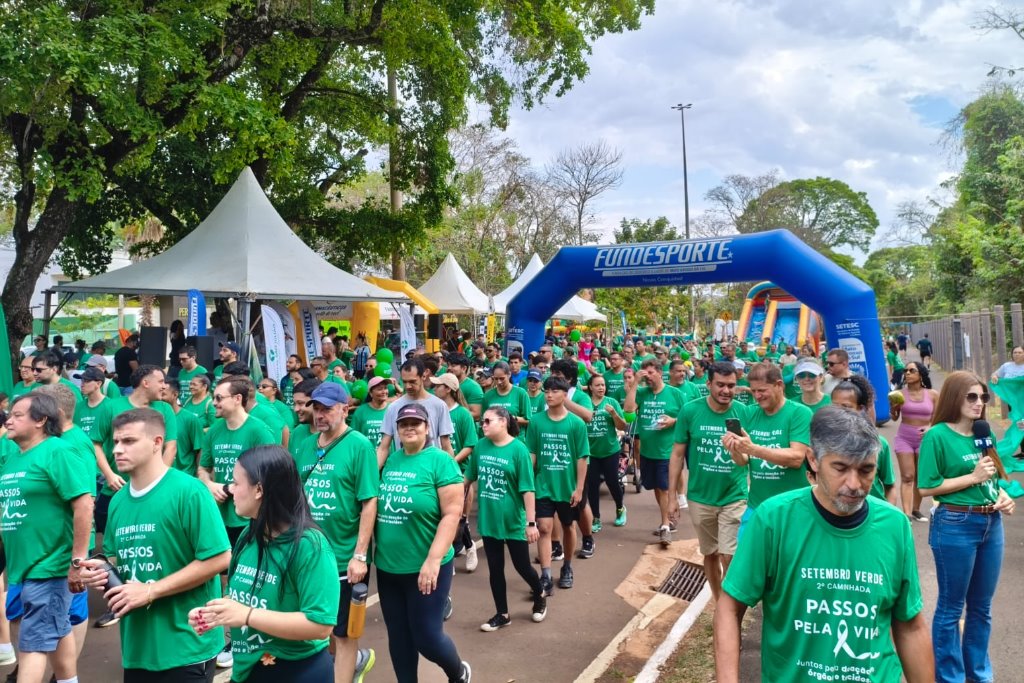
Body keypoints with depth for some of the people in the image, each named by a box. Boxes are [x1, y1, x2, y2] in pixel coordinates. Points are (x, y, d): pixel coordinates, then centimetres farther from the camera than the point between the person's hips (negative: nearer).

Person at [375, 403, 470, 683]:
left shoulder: (440, 461, -12)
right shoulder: (391, 461, 6)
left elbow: (452, 514, -17)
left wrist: (433, 560, -21)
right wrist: (376, 551, 11)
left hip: (424, 568, -5)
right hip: (387, 567, 5)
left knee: (426, 636, 3)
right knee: (398, 637, 15)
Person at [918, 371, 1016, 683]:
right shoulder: (937, 436, -13)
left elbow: (991, 477, 18)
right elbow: (927, 487, -15)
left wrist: (1002, 494, -2)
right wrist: (973, 477, -17)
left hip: (991, 523, 7)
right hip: (955, 526, -6)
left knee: (981, 606, 19)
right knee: (951, 607, 8)